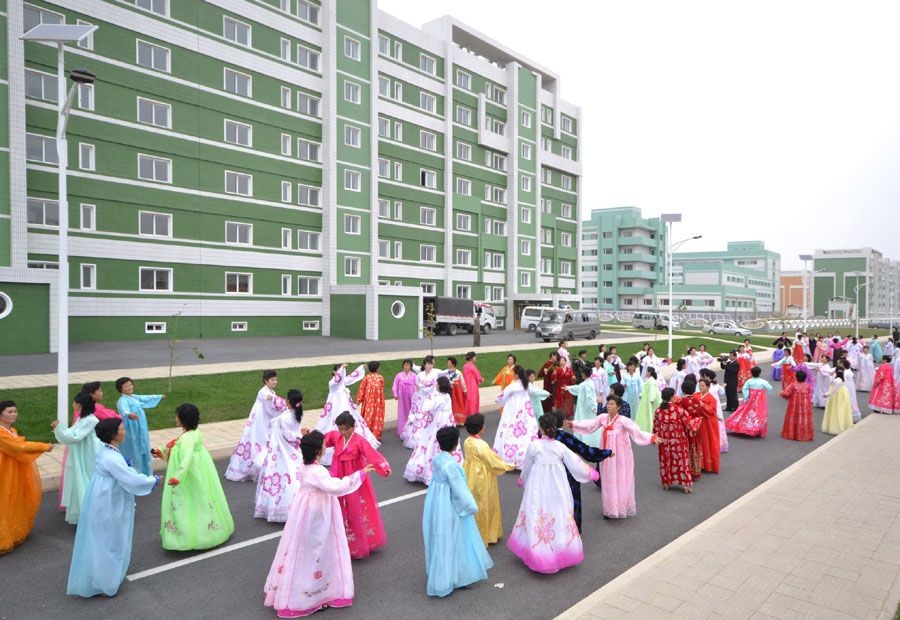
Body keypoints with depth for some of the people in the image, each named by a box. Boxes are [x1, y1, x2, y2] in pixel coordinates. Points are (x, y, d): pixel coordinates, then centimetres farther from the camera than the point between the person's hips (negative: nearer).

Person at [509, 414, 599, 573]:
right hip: (557, 489, 2)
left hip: (538, 489, -2)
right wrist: (590, 473, 20)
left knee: (537, 517, 8)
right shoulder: (560, 447, -6)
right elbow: (575, 463, 3)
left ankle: (539, 554, 15)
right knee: (559, 515, 14)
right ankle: (562, 550, 26)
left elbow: (527, 467, 2)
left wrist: (522, 480, 22)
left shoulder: (534, 445, -11)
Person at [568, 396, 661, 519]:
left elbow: (637, 432, -25)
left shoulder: (623, 421, -16)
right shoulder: (603, 417, -2)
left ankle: (621, 509, 18)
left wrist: (652, 438, -39)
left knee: (620, 482, 4)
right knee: (608, 482, 13)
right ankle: (610, 510, 26)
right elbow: (588, 425, 5)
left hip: (620, 456, -5)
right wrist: (572, 425, 5)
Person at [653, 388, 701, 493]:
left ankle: (666, 483, 23)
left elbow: (655, 427, 0)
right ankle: (686, 484, 10)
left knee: (665, 461, 14)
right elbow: (689, 422, -8)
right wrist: (698, 419, 11)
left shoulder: (658, 410, -6)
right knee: (681, 461, 7)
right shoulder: (679, 409, -15)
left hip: (664, 441, 3)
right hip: (678, 441, -3)